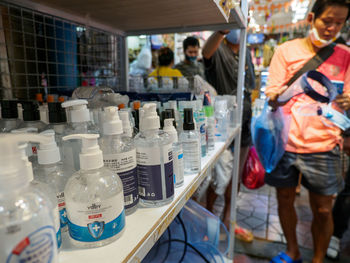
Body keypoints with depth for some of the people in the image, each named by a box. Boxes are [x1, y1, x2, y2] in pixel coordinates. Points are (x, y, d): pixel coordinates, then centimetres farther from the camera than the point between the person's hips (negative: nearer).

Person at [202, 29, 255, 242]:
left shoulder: (246, 52, 15)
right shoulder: (218, 50, -8)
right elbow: (206, 52, -35)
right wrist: (221, 31, -53)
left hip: (243, 124, 7)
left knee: (235, 176, 16)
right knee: (221, 175, -1)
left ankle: (227, 219, 36)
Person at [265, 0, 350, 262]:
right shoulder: (287, 50, 3)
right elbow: (271, 95, -1)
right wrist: (278, 97, -25)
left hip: (324, 145, 1)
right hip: (285, 141, 0)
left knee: (323, 210, 7)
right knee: (285, 199, 13)